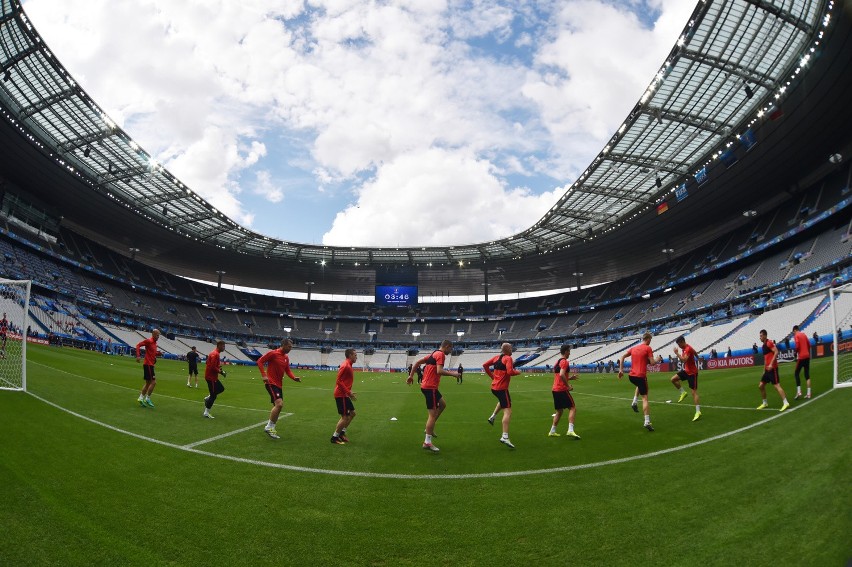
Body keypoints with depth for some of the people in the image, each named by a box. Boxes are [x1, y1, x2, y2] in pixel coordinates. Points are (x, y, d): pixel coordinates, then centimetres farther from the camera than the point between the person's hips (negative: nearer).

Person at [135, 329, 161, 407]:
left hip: (150, 365, 9)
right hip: (148, 364, -9)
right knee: (153, 382, -9)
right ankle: (147, 399, 0)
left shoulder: (155, 343, 15)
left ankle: (141, 398, 20)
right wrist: (138, 355, -25)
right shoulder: (148, 341, -11)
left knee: (148, 383, 14)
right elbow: (138, 345, -16)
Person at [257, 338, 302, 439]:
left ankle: (270, 427, 25)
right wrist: (264, 375, -19)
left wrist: (294, 378, -5)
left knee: (278, 406, 12)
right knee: (279, 404, -20)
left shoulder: (286, 358, 11)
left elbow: (288, 371, 14)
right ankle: (269, 427, -8)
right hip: (271, 383, -9)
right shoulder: (273, 353, -11)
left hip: (279, 384, 9)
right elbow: (260, 361, -11)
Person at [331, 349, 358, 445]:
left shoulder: (348, 365, 13)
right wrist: (348, 392, -22)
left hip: (344, 394, 10)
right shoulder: (346, 366, -17)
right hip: (341, 395, -10)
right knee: (345, 417, -6)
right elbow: (339, 381, -22)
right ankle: (334, 437, 5)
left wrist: (349, 392, 12)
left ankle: (342, 432, 23)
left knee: (352, 413, 16)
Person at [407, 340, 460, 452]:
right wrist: (452, 373, -13)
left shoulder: (434, 354, 17)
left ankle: (429, 429, 23)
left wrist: (411, 375, 20)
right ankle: (427, 442, -4)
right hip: (430, 387, -10)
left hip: (428, 386, 10)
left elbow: (417, 362, 18)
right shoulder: (441, 354, -11)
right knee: (433, 414, -7)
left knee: (443, 404, 23)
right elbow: (439, 371, -24)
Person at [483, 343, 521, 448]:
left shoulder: (496, 357, 10)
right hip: (502, 388, -8)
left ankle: (492, 416, 29)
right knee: (508, 411, -9)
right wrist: (518, 372, -5)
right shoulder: (508, 358, -11)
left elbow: (485, 365, 12)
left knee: (502, 401, 39)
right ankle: (505, 437, -18)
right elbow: (510, 372, -24)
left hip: (494, 387, 8)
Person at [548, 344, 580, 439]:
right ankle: (570, 430, -19)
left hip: (555, 389, 9)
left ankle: (552, 431, 18)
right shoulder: (564, 362, -11)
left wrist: (570, 377, 19)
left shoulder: (557, 362, 18)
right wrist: (568, 385, -18)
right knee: (573, 408, -6)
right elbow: (562, 375, -25)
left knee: (559, 411, 17)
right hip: (562, 390, -9)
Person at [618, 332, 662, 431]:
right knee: (645, 398, -3)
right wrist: (658, 359, 12)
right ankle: (647, 422, -9)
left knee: (639, 386, 38)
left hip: (631, 376, 6)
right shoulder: (648, 348, -5)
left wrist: (621, 370, 10)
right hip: (641, 376, -6)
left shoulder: (633, 348, 12)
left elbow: (622, 357, 9)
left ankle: (634, 402, 20)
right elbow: (652, 362, -9)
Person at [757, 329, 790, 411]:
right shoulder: (764, 345, 18)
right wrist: (764, 369, 24)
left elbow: (776, 352, -22)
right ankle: (765, 403, 21)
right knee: (761, 385, 11)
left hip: (772, 368, -9)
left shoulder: (769, 343, -10)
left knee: (776, 385, -12)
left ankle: (785, 403, -9)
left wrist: (771, 364, -26)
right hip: (767, 369, 9)